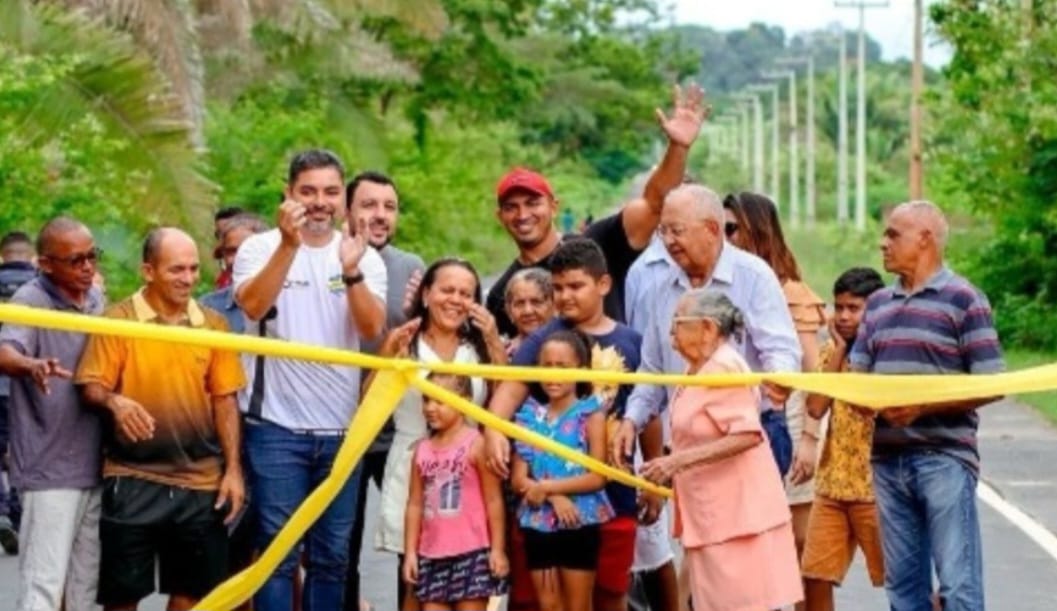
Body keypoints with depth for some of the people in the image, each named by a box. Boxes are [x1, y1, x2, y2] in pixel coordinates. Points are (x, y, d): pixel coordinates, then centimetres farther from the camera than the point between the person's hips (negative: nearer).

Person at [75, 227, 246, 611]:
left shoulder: (213, 324, 6)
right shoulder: (118, 320, -5)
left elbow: (224, 400, 8)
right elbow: (91, 387, -7)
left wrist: (233, 469, 2)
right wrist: (114, 401, -30)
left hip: (201, 481, 4)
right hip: (132, 480, -3)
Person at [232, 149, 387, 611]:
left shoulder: (365, 257, 5)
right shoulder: (261, 248, -2)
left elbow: (372, 329, -10)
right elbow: (253, 306, -20)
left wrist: (351, 270, -25)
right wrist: (289, 244, -30)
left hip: (341, 429, 3)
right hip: (276, 426, -3)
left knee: (333, 555, 10)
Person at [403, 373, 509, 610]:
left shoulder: (475, 443, -8)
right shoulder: (422, 449, 7)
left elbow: (493, 500, -7)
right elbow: (415, 504, 9)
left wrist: (498, 549, -9)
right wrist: (410, 552, 6)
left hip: (471, 552, -5)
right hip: (432, 554, 5)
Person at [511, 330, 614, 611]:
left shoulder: (590, 414, -4)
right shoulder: (530, 416, 6)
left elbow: (597, 477, -12)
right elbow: (518, 479, 2)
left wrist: (546, 487, -13)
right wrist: (553, 497, -15)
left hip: (580, 523, -4)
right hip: (539, 524, 4)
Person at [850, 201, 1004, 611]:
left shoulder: (963, 300, -3)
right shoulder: (877, 304, 15)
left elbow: (991, 385, -7)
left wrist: (923, 406, -16)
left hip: (944, 457, -6)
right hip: (887, 460, 6)